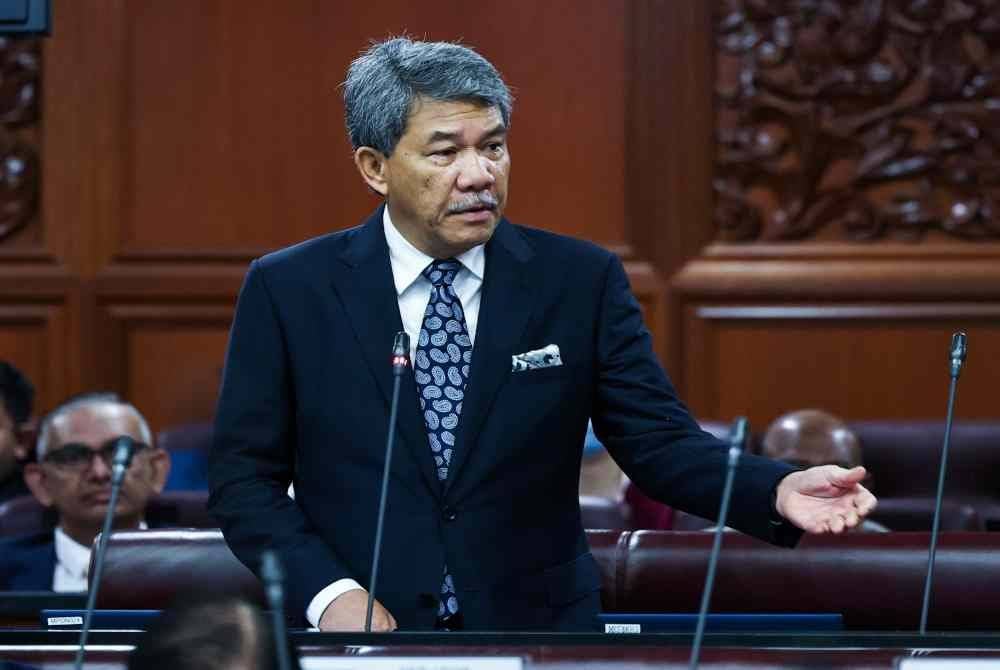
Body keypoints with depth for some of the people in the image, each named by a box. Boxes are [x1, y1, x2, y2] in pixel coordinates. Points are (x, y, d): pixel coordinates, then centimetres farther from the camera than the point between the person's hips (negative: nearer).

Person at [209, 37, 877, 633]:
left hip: (539, 638, 0)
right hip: (362, 638, 0)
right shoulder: (288, 290, -1)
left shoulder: (581, 281, 1)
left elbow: (659, 442, -1)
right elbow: (244, 477, 1)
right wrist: (329, 591, -13)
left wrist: (777, 491, -18)